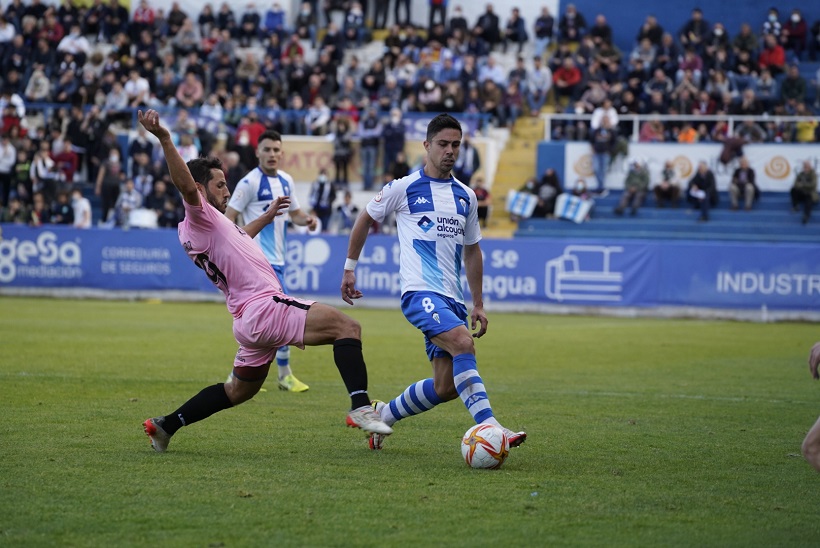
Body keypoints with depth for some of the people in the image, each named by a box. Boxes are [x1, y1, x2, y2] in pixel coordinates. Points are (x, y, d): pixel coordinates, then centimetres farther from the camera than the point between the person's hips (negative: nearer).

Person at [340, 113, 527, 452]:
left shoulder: (466, 196, 14)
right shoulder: (404, 188, 0)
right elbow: (365, 220, 14)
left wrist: (478, 304, 20)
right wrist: (349, 268, 14)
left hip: (452, 298, 6)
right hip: (420, 293, -6)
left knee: (446, 387, 1)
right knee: (463, 344, -31)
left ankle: (382, 415, 25)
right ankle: (489, 428, -37)